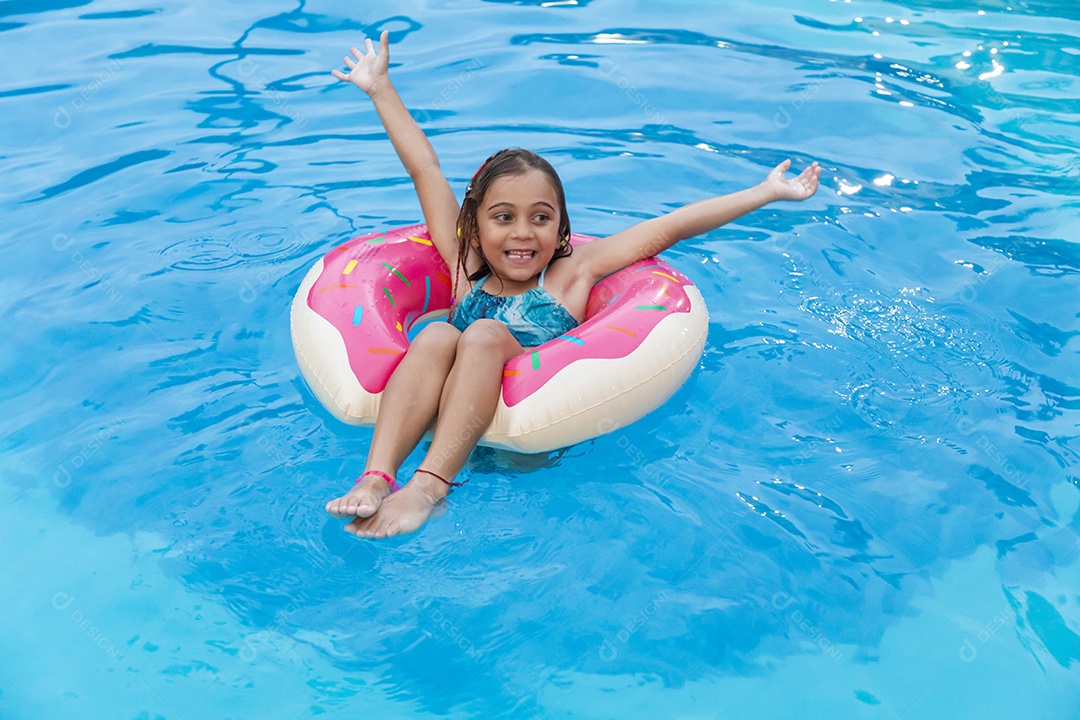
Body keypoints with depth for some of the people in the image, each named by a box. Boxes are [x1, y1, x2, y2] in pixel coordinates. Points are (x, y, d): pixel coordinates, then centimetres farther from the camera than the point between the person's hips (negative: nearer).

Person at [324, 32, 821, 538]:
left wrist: (766, 192, 10)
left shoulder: (571, 273, 12)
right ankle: (377, 478, -36)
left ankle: (428, 487, -38)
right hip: (437, 426, 2)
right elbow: (426, 170, 22)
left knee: (485, 336, -24)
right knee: (436, 335, -22)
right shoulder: (466, 269, 17)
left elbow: (672, 226, 8)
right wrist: (380, 88, 30)